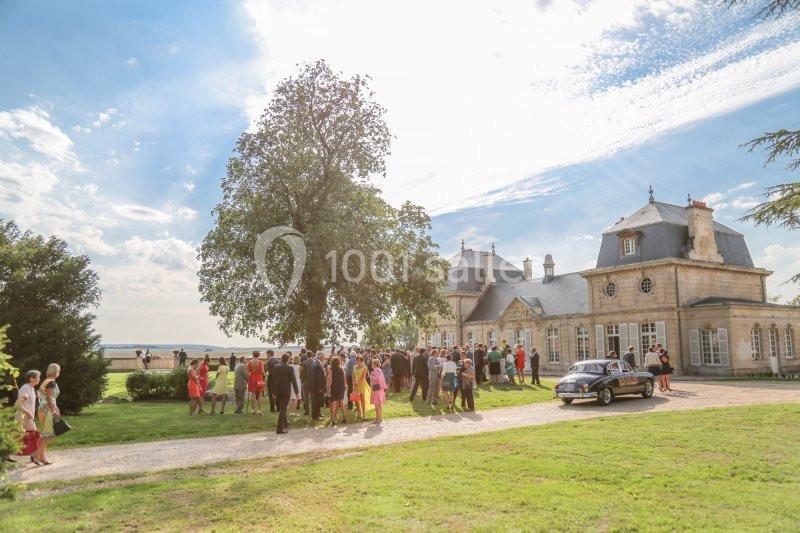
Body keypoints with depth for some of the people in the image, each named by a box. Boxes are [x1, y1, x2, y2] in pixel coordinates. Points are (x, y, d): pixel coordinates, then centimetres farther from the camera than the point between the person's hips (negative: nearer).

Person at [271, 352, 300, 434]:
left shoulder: (275, 367, 0)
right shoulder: (290, 368, -13)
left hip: (277, 391, 5)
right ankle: (279, 428, -2)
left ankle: (285, 423, 37)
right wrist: (296, 392, -1)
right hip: (285, 391, -5)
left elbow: (273, 379, 3)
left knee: (281, 408, 21)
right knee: (282, 409, 0)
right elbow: (293, 380, -10)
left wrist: (273, 392, 10)